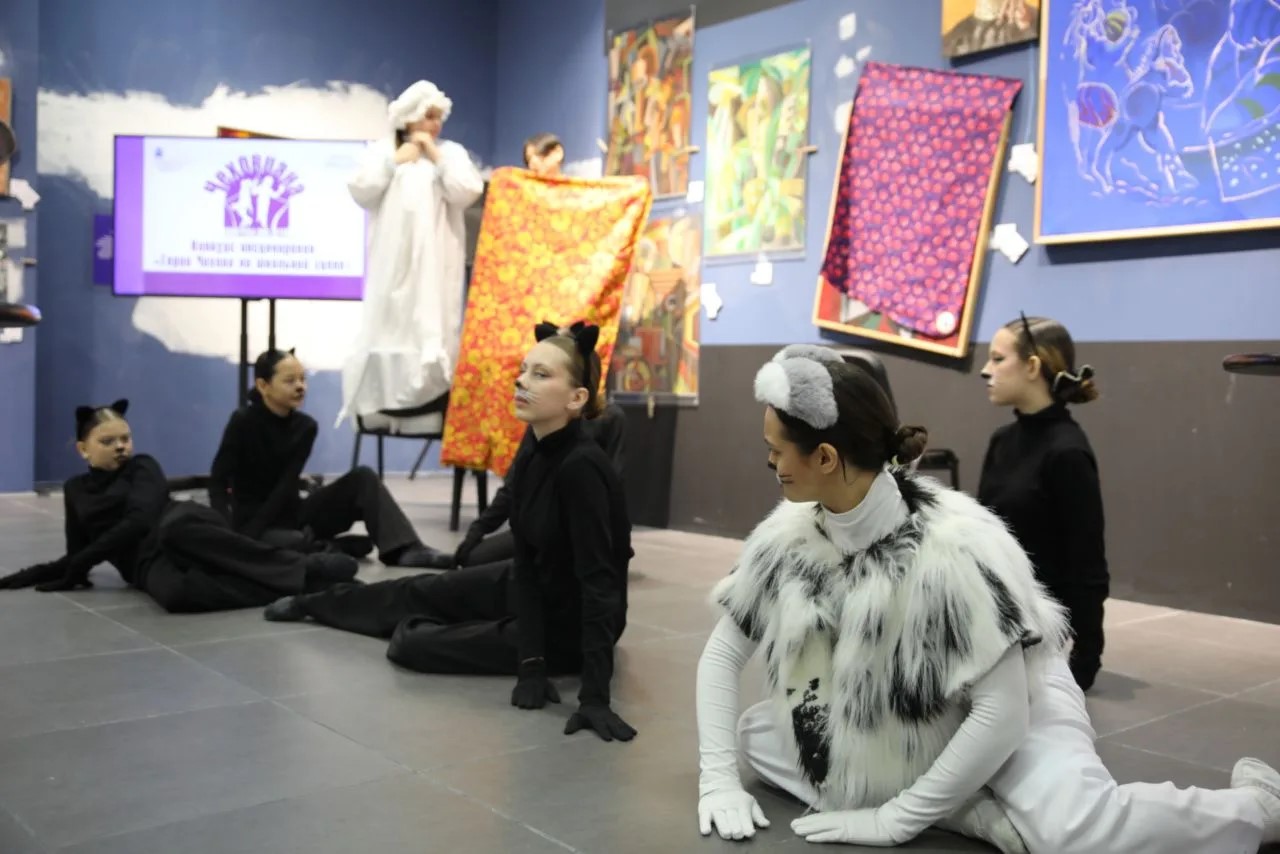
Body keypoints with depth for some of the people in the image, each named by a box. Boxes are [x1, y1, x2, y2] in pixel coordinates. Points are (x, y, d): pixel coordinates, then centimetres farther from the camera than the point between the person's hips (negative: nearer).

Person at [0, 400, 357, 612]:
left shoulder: (143, 467, 11)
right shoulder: (76, 490, 24)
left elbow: (140, 520, -6)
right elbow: (77, 553, 28)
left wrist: (82, 564, -6)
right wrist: (30, 575, 13)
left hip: (182, 526, -1)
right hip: (147, 561, 2)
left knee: (176, 527, -45)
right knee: (174, 593, -41)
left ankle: (303, 568, -43)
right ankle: (298, 584, -45)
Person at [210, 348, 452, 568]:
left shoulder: (305, 426, -2)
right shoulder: (243, 422, -12)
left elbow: (287, 485, -11)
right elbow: (218, 482, -17)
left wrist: (255, 528, -24)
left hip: (291, 513, 5)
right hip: (251, 519, -5)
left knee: (362, 477, -11)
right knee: (298, 545, -39)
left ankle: (405, 549, -25)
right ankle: (341, 547, -8)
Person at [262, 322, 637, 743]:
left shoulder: (581, 468, -34)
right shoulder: (530, 456, -8)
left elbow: (600, 581, -36)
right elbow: (526, 563, -10)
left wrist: (595, 698, -39)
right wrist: (531, 663, -20)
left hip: (572, 626, -7)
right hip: (536, 588, 7)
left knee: (413, 644, -4)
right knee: (420, 591, 21)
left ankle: (412, 627, 34)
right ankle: (311, 603, 48)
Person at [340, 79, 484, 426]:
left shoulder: (452, 152, 10)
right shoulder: (382, 151, 10)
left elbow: (466, 193, -4)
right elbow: (360, 192, -1)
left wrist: (437, 157, -5)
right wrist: (395, 161, -4)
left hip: (436, 263, 0)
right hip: (394, 261, 0)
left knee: (434, 328, -6)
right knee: (389, 324, -3)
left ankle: (434, 395, -4)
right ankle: (386, 400, 1)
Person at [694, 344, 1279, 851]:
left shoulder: (954, 546, -32)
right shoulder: (787, 536, -15)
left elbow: (1001, 715, -29)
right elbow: (721, 655, -4)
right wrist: (718, 779, -15)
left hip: (1007, 713, -6)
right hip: (890, 730, 6)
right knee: (755, 735, -16)